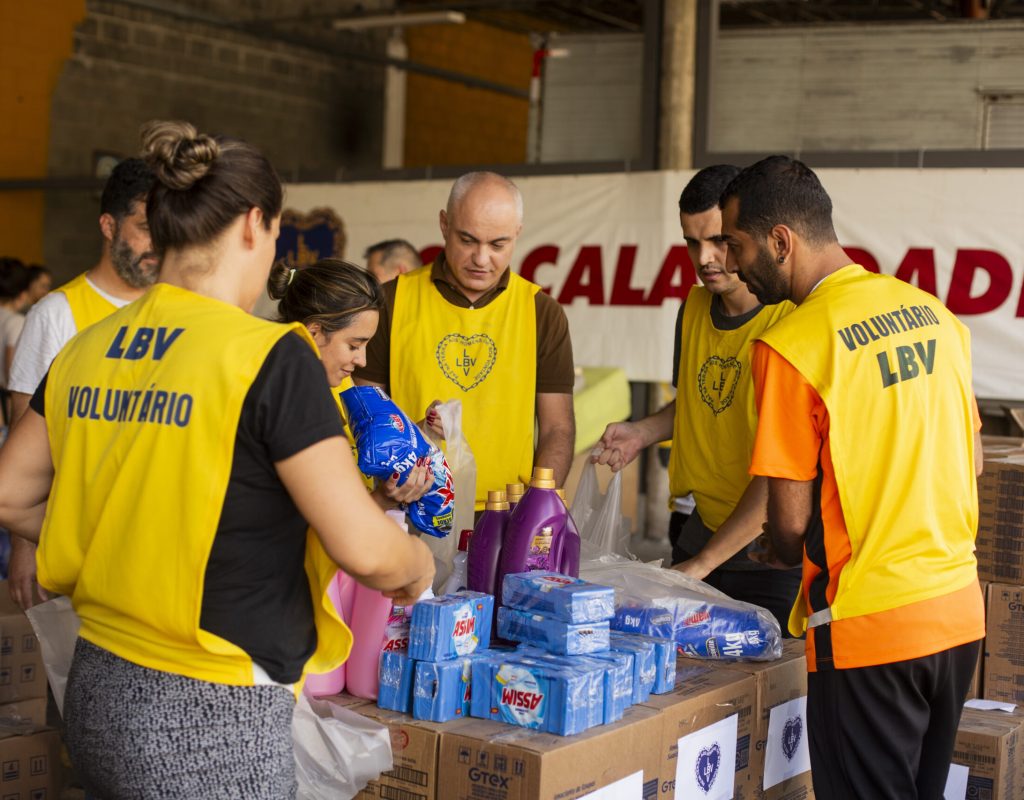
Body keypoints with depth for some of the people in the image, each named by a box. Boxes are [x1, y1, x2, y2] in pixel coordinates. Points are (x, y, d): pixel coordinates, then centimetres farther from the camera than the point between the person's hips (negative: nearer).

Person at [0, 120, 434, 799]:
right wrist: (418, 564, 3)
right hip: (211, 720, -6)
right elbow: (363, 547, -18)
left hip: (97, 696, 7)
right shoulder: (270, 357, -16)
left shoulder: (87, 351, 3)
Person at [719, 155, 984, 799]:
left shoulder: (790, 346, -16)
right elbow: (973, 462, 14)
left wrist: (781, 552, 9)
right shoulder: (937, 315, 5)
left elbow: (789, 523, -12)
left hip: (867, 627, -7)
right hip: (961, 608, 7)